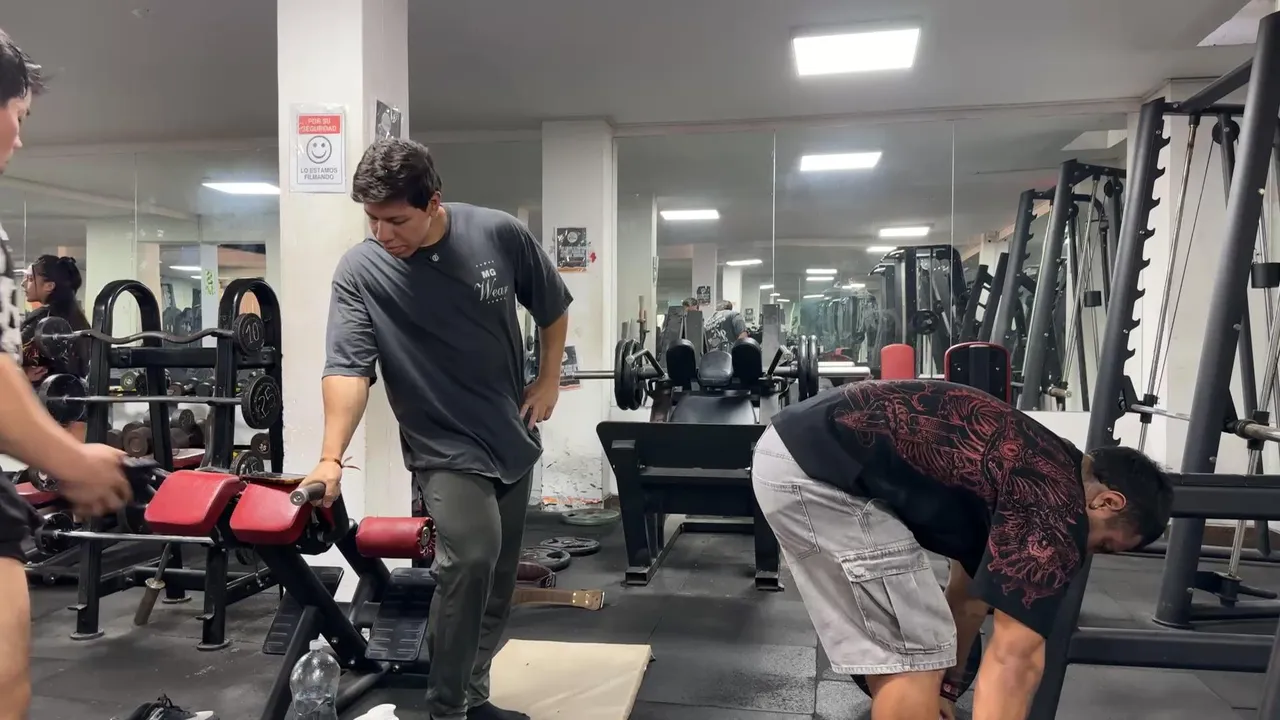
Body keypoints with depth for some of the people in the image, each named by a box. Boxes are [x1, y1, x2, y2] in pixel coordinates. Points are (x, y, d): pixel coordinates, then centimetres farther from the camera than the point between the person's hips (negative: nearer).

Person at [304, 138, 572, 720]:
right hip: (444, 447, -3)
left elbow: (552, 308, 6)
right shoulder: (359, 271, -14)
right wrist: (331, 457, -33)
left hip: (513, 437, 4)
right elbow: (348, 367, -22)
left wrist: (548, 380, 4)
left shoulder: (501, 235, -9)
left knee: (498, 576, 12)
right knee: (471, 558, -22)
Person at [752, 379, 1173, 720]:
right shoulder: (1055, 507, -8)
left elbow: (968, 594, 32)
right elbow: (1015, 656, -11)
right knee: (914, 652, 0)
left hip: (791, 448, 11)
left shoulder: (1033, 471, 22)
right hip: (818, 469, -11)